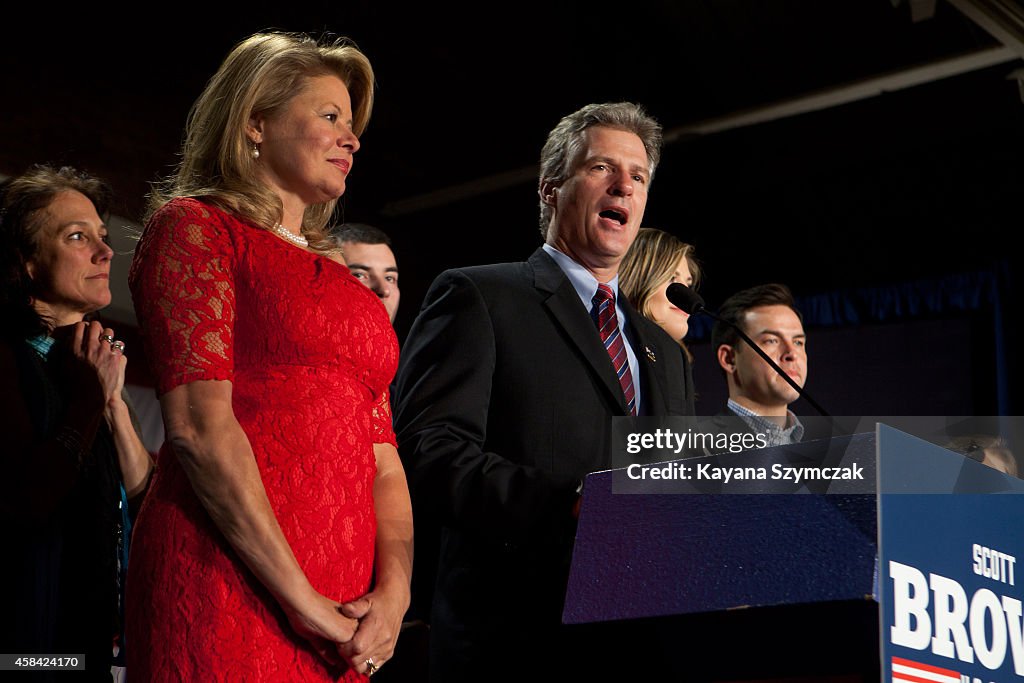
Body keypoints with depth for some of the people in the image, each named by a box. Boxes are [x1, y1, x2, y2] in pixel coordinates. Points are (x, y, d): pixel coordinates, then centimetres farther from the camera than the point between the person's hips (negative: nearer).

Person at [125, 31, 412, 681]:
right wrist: (299, 598, -15)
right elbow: (198, 421, -11)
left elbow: (382, 455, 14)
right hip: (228, 583, -6)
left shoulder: (344, 283, 21)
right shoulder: (193, 226, 1)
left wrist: (394, 590, -4)